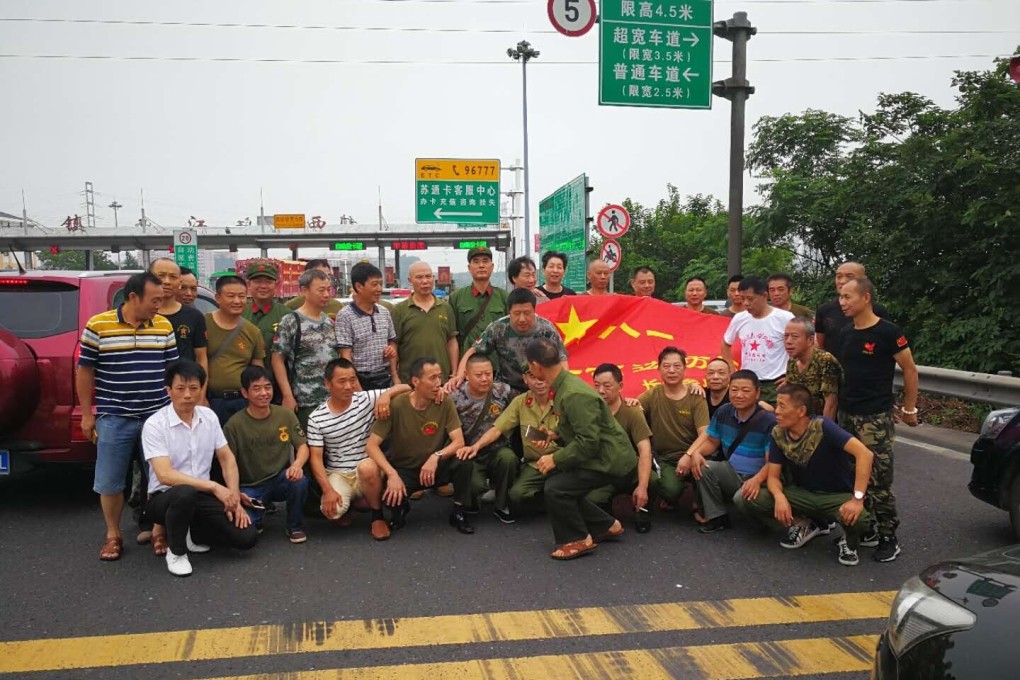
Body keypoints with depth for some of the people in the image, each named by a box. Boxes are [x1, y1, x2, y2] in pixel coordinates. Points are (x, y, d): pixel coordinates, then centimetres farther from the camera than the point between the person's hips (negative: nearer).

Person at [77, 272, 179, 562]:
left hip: (158, 416, 2)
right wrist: (87, 414, 1)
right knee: (110, 481, 7)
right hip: (114, 419, -2)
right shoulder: (97, 326, -6)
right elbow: (85, 371, 0)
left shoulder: (164, 326, 2)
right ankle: (113, 535, 22)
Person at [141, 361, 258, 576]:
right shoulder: (154, 425, -16)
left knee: (247, 536, -15)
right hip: (165, 497, -4)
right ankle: (176, 552, -12)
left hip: (202, 496, 5)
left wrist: (234, 498, -4)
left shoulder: (209, 417, 1)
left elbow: (227, 458, 8)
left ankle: (190, 533, 11)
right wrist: (214, 486, -30)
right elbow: (165, 475, -26)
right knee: (185, 493, -41)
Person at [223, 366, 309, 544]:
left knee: (300, 481, -32)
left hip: (280, 480, 2)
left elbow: (302, 446, 0)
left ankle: (295, 526, -3)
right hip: (250, 487, -2)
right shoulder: (234, 424, -11)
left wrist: (297, 464, -22)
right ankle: (256, 518, 15)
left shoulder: (286, 415, -3)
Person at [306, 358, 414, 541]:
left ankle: (378, 516, -10)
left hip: (369, 471, 0)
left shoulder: (366, 399, -5)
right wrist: (328, 490, -19)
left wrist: (386, 395, -27)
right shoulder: (316, 418, -5)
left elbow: (405, 388, -6)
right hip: (337, 475, 0)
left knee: (366, 467, -37)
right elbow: (316, 458, -6)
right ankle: (346, 504, 12)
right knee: (332, 510, -29)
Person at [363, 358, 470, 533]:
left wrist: (436, 456, -34)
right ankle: (401, 507, 6)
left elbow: (459, 442, -15)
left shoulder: (444, 403, -13)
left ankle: (458, 512, -3)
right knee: (391, 494, -34)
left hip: (434, 467, 2)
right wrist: (392, 474, -33)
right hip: (403, 469, -2)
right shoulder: (396, 405, -20)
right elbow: (371, 446, -21)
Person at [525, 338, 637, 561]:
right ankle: (607, 526, 24)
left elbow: (588, 442, -28)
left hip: (609, 461, -10)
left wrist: (555, 459, -20)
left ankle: (579, 540, 2)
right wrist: (555, 434, 7)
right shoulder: (564, 384, 4)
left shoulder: (575, 395, -28)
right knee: (565, 488, 12)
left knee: (555, 489, -17)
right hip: (604, 456, 10)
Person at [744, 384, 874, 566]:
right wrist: (780, 497, -28)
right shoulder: (778, 433, -9)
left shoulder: (822, 427, -25)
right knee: (754, 502, -18)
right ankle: (804, 525, 8)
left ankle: (849, 540, 1)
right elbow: (773, 476, -5)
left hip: (837, 495, -4)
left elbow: (865, 454, -34)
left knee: (858, 519, -38)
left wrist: (857, 499, -39)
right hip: (803, 493, 5)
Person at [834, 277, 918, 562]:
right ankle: (865, 529, 23)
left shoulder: (888, 332, -9)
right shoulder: (845, 334, 10)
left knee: (879, 480, -5)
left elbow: (910, 370, -4)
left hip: (876, 418, -7)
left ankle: (888, 538, 6)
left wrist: (909, 409, -1)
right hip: (846, 415, 7)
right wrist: (834, 404, 13)